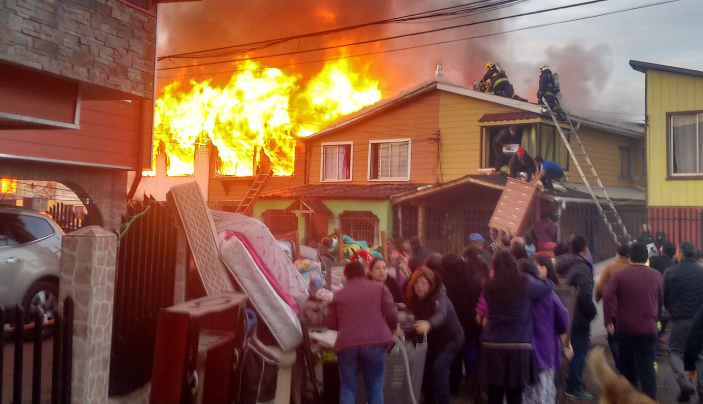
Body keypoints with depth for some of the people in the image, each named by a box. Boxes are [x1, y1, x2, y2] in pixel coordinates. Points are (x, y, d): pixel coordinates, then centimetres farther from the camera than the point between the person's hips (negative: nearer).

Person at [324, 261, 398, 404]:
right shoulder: (379, 287, 12)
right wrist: (392, 329, 24)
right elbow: (392, 314, 4)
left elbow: (330, 323, 14)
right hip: (375, 343, 0)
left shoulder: (339, 294, 15)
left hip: (347, 345, 1)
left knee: (347, 389, 10)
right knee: (375, 388, 12)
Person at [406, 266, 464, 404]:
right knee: (425, 367, 5)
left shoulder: (439, 296, -30)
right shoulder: (416, 299, -9)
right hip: (434, 339, 6)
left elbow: (441, 314, -49)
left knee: (439, 367, -24)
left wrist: (428, 324, -69)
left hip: (451, 338, -6)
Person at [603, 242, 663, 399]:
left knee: (627, 366, 16)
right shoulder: (656, 275, 2)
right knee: (647, 367, 1)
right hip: (648, 328, 0)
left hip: (625, 328, 0)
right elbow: (661, 301, 8)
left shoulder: (619, 274, -6)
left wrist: (608, 321, -11)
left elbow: (607, 296, -16)